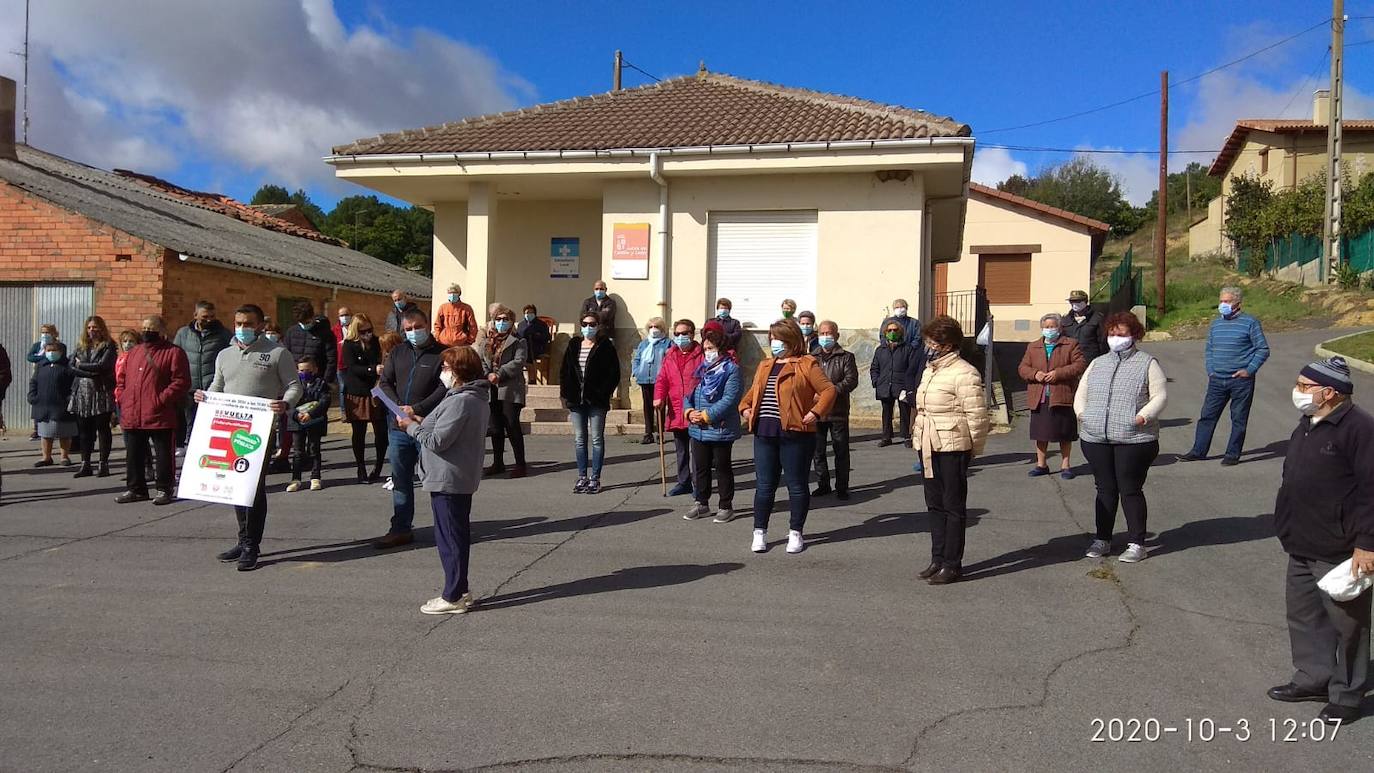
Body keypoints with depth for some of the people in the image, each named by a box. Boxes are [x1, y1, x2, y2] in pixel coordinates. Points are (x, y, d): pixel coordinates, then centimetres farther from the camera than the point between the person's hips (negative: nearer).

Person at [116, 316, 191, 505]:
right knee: (134, 455, 13)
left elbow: (181, 381, -12)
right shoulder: (134, 352, 17)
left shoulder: (173, 353, -4)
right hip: (132, 416, 6)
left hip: (160, 416, -6)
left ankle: (164, 490, 10)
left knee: (163, 455, 1)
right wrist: (122, 398, 6)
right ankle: (135, 489, 23)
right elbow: (121, 379, 21)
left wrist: (162, 399, -17)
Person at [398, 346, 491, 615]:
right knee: (458, 536, 17)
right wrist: (424, 422, 8)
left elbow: (437, 441, -23)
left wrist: (411, 427, -9)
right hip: (462, 478, 10)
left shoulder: (459, 401, -22)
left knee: (449, 538, -2)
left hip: (447, 480, -10)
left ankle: (453, 597, 6)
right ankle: (460, 590, 27)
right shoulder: (476, 398, 10)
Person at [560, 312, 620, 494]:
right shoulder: (573, 346, 11)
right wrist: (566, 395, 3)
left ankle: (595, 479, 7)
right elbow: (564, 372, 12)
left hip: (596, 401, -4)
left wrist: (604, 394, -12)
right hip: (576, 400, 4)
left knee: (597, 439, 1)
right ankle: (582, 477, 16)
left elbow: (614, 374, -5)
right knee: (579, 440, 8)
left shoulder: (605, 347, -2)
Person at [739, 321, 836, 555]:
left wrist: (816, 413, -18)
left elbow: (828, 389, -7)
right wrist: (745, 408, 9)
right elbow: (752, 391, 27)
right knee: (764, 485, 8)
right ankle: (759, 533, 18)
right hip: (764, 434, 5)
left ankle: (795, 533, 17)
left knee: (797, 485, 5)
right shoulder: (765, 366, 18)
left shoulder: (806, 364, -2)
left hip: (795, 434, -5)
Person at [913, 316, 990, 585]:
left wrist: (973, 449, -8)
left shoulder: (964, 373, -14)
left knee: (953, 507, 1)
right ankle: (938, 560, 24)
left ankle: (952, 565, 8)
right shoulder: (930, 370, 15)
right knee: (935, 505, 14)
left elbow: (977, 415, -15)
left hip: (952, 447, -9)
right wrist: (918, 436, 16)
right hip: (929, 447, 9)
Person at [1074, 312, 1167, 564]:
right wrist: (1082, 413, 2)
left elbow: (1160, 395, -3)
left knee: (1131, 491, -1)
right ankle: (1102, 540, 19)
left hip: (1134, 439, -4)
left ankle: (1136, 544, 9)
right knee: (1105, 489, 11)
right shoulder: (1097, 364, 18)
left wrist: (1143, 416, -17)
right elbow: (1081, 392, 20)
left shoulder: (1147, 363, 4)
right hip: (1096, 439, 4)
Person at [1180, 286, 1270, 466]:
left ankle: (1233, 454, 11)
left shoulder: (1250, 323, -3)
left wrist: (1249, 370, -10)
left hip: (1241, 380, -5)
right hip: (1217, 380, 5)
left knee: (1239, 419, 3)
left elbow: (1263, 350, -2)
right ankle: (1198, 451, 12)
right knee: (1207, 416, 6)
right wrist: (1210, 371, 8)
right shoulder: (1216, 324, 12)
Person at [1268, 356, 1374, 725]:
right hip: (1302, 547, 9)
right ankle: (1313, 678, 33)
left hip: (1341, 552, -9)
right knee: (1304, 615, 18)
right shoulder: (1308, 424, 10)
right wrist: (1290, 530, 22)